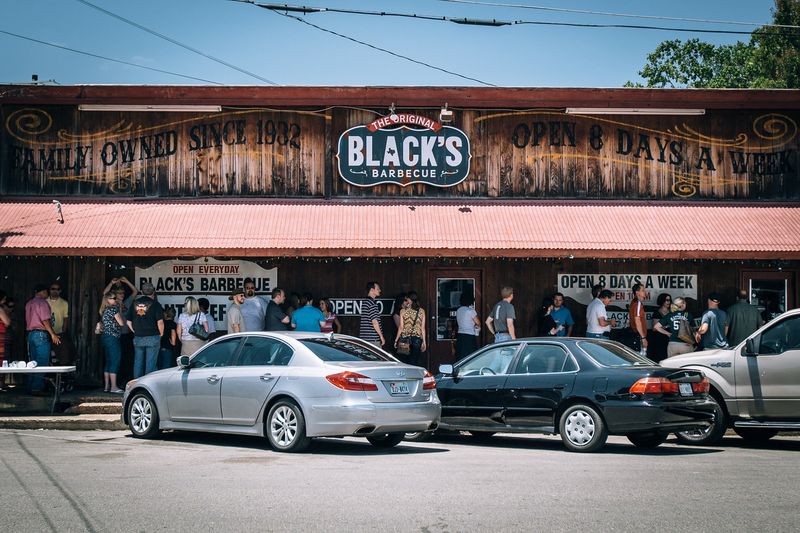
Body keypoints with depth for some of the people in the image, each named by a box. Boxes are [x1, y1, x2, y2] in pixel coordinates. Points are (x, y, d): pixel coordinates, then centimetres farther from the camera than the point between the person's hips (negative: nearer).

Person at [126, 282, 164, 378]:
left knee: (138, 363, 11)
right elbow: (160, 322, -12)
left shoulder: (134, 303, 7)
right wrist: (161, 334, 3)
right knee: (150, 363, 0)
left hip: (138, 338, 4)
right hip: (152, 337, -4)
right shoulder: (155, 304, -7)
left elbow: (129, 322, 10)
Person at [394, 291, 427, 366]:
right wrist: (424, 341, 8)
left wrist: (396, 340, 6)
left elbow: (401, 327, -2)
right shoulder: (421, 311, 2)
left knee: (406, 362, 3)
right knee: (415, 363, 3)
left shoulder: (403, 311, -2)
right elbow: (423, 328, 2)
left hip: (405, 338, -1)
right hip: (417, 339, 1)